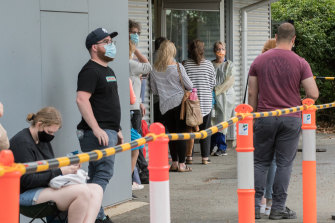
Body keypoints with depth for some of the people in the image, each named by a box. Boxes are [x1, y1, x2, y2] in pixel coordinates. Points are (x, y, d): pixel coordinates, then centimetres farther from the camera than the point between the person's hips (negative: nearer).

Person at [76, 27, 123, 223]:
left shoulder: (108, 71, 21)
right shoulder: (91, 71, -11)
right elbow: (82, 99, -22)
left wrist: (117, 130, 26)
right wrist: (96, 129, -27)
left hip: (108, 131, 10)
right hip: (98, 133, -10)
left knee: (97, 174, 11)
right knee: (104, 172, -14)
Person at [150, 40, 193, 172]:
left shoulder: (154, 70, 2)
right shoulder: (178, 67, -7)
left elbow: (154, 90, 12)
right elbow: (189, 86, 0)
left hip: (165, 105, 3)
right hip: (179, 102, -3)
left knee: (172, 133, 11)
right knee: (181, 133, 0)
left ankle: (174, 163, 11)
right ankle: (181, 164, -1)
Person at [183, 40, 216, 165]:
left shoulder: (186, 65, -6)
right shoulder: (209, 65, -2)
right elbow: (213, 85, 5)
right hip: (206, 102, 1)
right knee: (205, 131, 7)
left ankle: (189, 156, 6)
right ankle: (205, 158, 7)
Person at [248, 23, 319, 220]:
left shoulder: (259, 61, 1)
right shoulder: (300, 63, -5)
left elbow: (252, 94, 3)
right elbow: (314, 94, -8)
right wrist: (303, 103, 13)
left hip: (264, 117, 1)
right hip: (291, 119, -1)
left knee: (260, 162, 10)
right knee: (284, 163, 5)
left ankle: (254, 206, 5)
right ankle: (278, 208, 6)